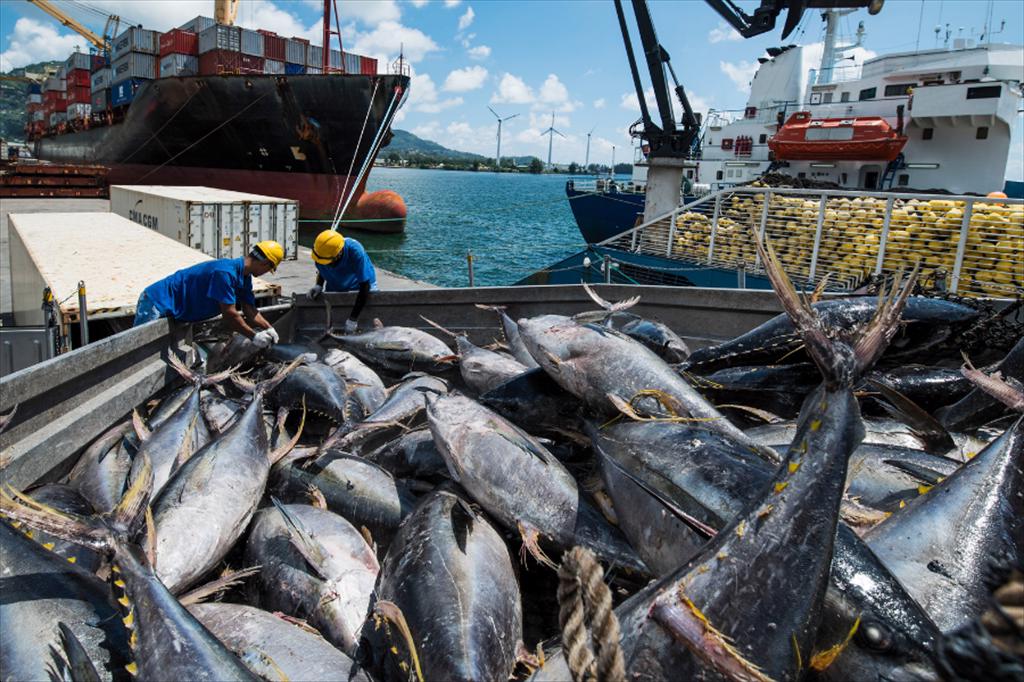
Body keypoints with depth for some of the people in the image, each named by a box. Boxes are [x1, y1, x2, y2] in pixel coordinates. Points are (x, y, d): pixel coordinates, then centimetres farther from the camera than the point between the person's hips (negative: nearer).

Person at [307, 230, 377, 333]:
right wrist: (319, 285, -20)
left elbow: (365, 287, -32)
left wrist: (353, 319, -33)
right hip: (334, 289, 4)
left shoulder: (355, 251, -35)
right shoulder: (321, 251, -22)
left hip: (358, 286, -4)